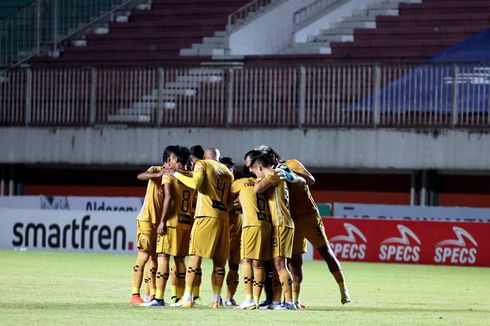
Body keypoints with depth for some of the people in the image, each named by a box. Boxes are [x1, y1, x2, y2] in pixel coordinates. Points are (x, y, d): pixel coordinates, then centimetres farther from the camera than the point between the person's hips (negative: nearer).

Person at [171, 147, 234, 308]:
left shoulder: (202, 164, 5)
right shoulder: (228, 172, 21)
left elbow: (195, 183, -13)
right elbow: (229, 200, 19)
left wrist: (178, 175, -2)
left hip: (206, 215, -5)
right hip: (223, 217, 5)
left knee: (195, 256, -6)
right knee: (219, 261, 7)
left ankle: (187, 298, -10)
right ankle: (216, 299, 5)